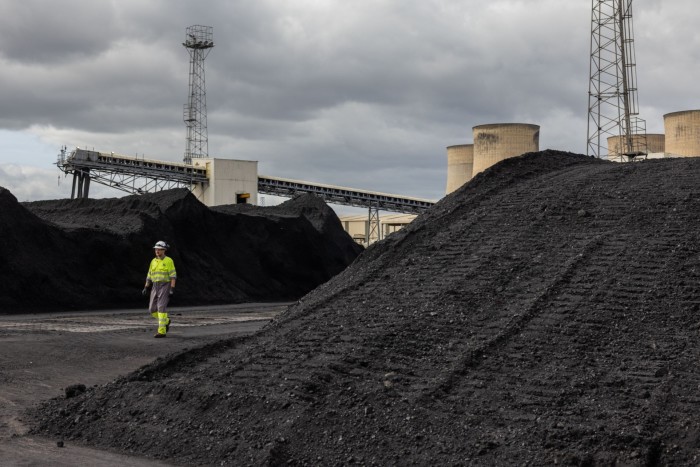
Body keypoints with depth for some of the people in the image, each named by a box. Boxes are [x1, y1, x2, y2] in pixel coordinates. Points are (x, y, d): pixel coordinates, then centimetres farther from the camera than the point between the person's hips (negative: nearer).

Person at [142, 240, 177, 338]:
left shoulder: (169, 261, -5)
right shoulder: (153, 261, 13)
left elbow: (173, 276, -9)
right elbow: (149, 276, 16)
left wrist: (172, 289, -17)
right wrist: (145, 288, 6)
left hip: (165, 287, -6)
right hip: (155, 288, 6)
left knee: (161, 308, -16)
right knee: (153, 310, 1)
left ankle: (161, 331, -14)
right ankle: (166, 321, 27)